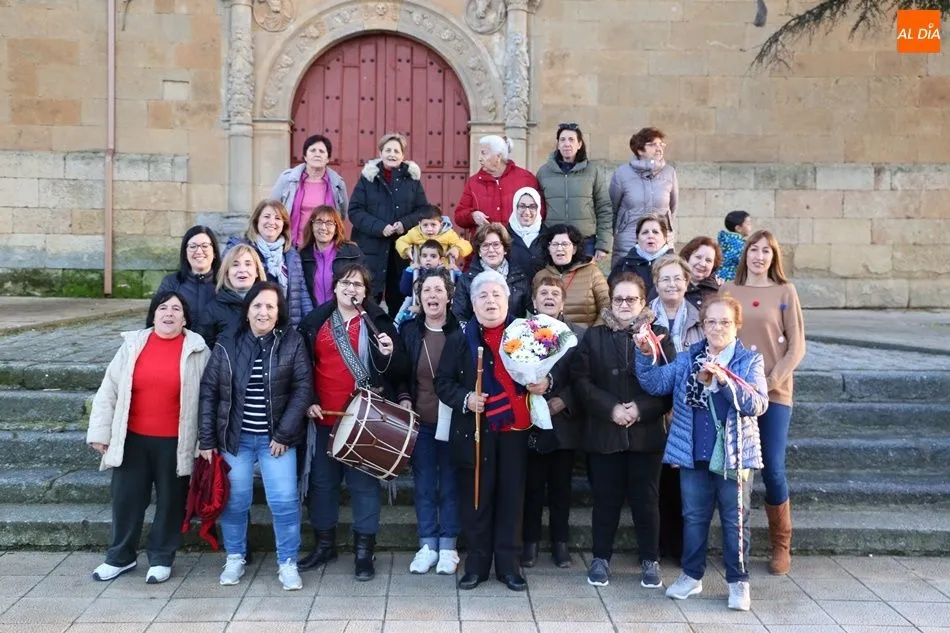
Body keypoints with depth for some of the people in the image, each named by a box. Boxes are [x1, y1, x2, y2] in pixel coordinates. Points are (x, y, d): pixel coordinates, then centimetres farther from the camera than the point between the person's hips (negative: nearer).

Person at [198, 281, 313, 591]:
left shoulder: (292, 343, -3)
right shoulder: (227, 345, 0)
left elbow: (303, 388, -7)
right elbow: (209, 392, 1)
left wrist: (284, 434, -11)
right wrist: (207, 439, -3)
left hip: (276, 438, -1)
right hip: (235, 437, 2)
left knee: (284, 501, -4)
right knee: (234, 501, 8)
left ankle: (288, 562, 12)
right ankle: (234, 558, 28)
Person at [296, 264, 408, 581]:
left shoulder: (378, 322, 1)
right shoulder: (314, 322, 8)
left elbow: (399, 371, -1)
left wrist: (390, 354, -21)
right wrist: (308, 402, -1)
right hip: (323, 418, 3)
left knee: (363, 483, 3)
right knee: (322, 481, 12)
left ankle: (364, 550, 12)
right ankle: (324, 544, 27)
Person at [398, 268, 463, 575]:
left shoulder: (461, 330, -5)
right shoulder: (408, 330, 3)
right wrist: (403, 399, -6)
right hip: (419, 421, 2)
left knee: (450, 485, 7)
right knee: (424, 486, 9)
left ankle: (448, 546, 19)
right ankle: (427, 545, 21)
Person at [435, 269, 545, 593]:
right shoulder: (459, 339, 5)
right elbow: (443, 382, 4)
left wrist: (545, 382, -9)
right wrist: (465, 398, -14)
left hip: (515, 429, 1)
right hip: (474, 430, 0)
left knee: (511, 497, 7)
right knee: (476, 499, 6)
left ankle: (509, 565, 18)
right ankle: (477, 564, 19)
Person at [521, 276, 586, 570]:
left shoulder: (579, 333, 3)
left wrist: (563, 400, -15)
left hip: (564, 422, 1)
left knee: (561, 487, 10)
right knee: (532, 486, 7)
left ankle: (560, 542, 23)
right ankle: (531, 542, 19)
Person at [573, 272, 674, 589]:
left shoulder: (658, 336, 2)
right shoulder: (594, 336, 5)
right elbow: (581, 380, -3)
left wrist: (641, 409, -15)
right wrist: (611, 408, -14)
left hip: (646, 432, -1)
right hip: (604, 432, 1)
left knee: (645, 499, 6)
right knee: (606, 498, 8)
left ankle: (650, 560, 20)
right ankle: (600, 558, 21)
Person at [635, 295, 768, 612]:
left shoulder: (749, 361, -3)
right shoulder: (687, 359, 6)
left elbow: (757, 404, -15)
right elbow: (656, 383, -5)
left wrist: (724, 380, -27)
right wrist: (645, 356, -22)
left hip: (733, 454, -3)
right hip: (693, 454, 3)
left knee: (735, 520, 7)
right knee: (693, 517, 13)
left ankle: (738, 581, 19)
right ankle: (692, 575, 26)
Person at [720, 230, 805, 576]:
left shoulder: (785, 292, 3)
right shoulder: (727, 290, 8)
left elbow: (797, 346, 0)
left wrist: (772, 381, -10)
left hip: (774, 393, -1)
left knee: (772, 469, -3)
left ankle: (781, 545, 16)